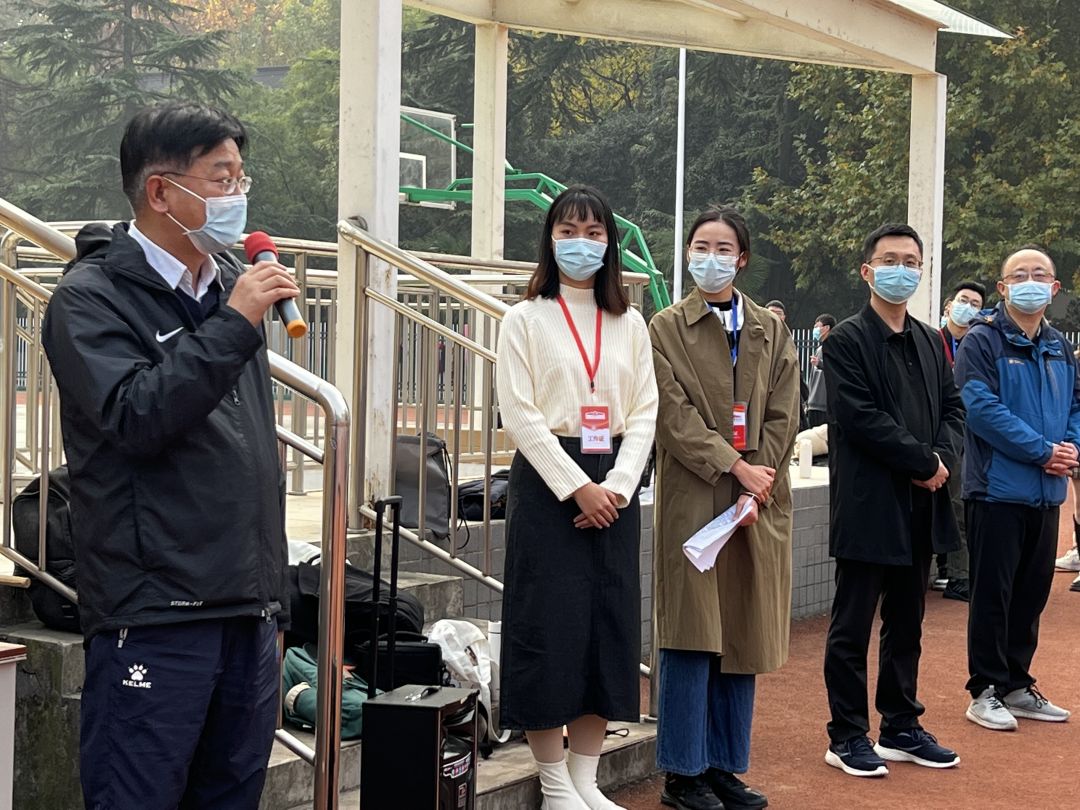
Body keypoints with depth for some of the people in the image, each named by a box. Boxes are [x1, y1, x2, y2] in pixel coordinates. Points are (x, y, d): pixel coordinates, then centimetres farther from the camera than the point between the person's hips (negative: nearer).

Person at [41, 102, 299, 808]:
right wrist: (233, 325, -20)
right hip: (154, 614, -7)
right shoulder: (92, 296, -6)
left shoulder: (232, 282, 15)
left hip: (249, 607, 7)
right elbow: (135, 418, -22)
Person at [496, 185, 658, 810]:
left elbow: (644, 413, 5)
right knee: (549, 625, -3)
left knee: (610, 626, 5)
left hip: (613, 488, 4)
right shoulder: (526, 320, 0)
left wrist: (617, 484, -10)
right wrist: (577, 487, -15)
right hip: (548, 482, -4)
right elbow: (520, 414, -8)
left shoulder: (630, 324, 11)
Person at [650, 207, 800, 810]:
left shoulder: (771, 331, 12)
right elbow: (675, 414, -7)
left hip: (758, 506, 3)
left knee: (744, 638, 7)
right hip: (693, 500, -3)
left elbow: (783, 416, 4)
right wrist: (735, 467, -16)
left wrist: (755, 491, -8)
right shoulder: (667, 329, 3)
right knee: (692, 638, -3)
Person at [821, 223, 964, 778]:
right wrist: (924, 462, -14)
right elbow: (861, 418, -16)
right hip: (869, 505, -7)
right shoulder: (846, 341, -8)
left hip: (921, 504, 7)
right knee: (852, 628, 2)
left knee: (906, 624, 14)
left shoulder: (931, 342, 15)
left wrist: (944, 458, -7)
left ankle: (901, 728, 24)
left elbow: (952, 407, 12)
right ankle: (847, 737, 10)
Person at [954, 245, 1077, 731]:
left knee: (1032, 591, 13)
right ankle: (985, 691, 8)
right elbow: (982, 408, -18)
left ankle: (1017, 685, 23)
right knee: (993, 593, -1)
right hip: (998, 487, -7)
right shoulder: (982, 342, -8)